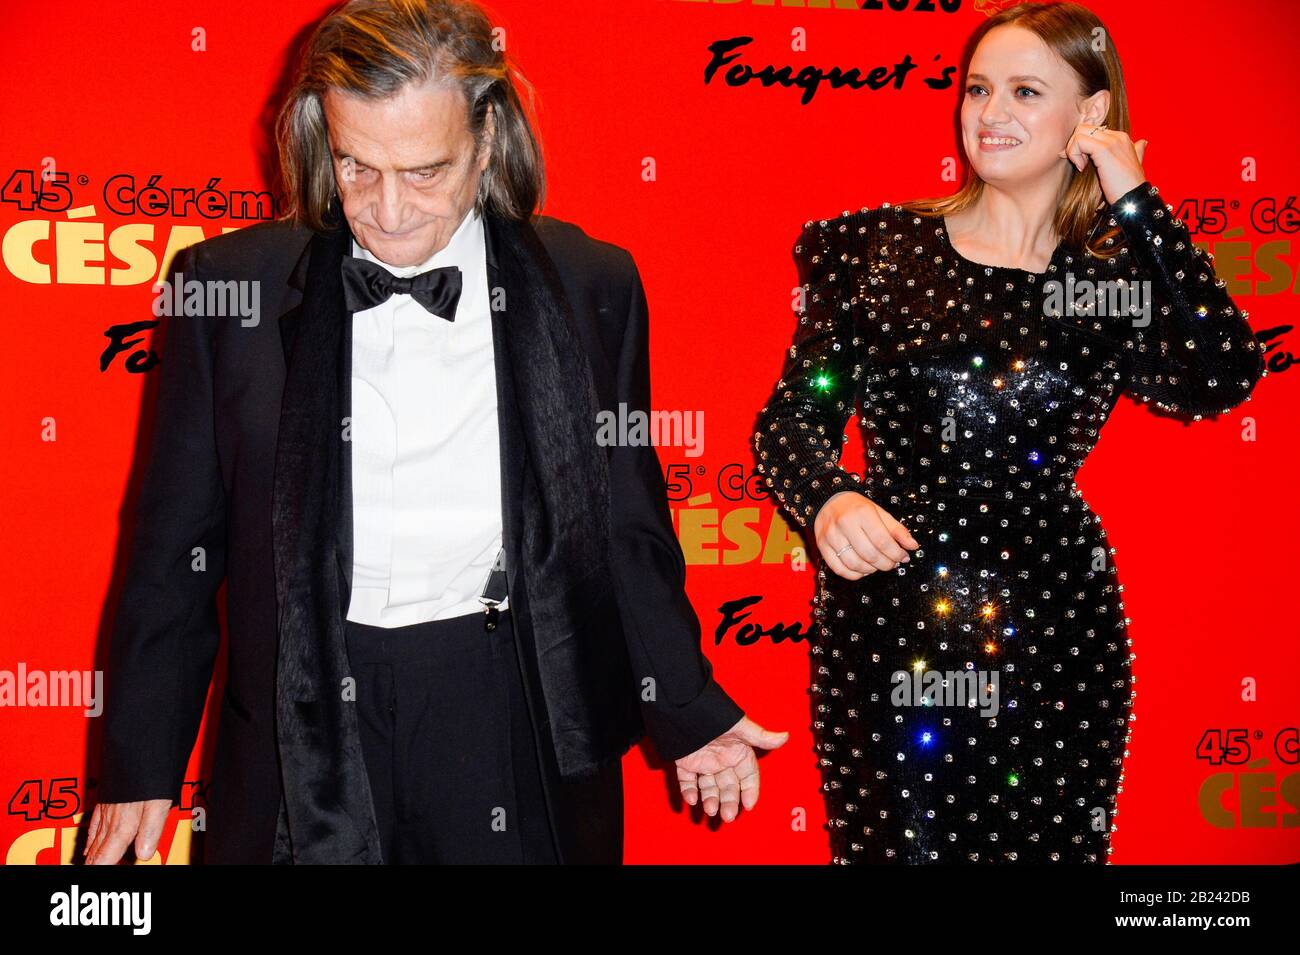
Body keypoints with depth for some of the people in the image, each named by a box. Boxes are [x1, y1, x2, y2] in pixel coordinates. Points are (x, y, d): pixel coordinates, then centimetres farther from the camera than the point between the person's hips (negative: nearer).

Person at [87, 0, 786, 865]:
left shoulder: (592, 287, 0)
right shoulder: (232, 284, -1)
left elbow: (628, 528, 8)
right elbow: (177, 545, 4)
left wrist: (690, 714, 6)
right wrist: (141, 764, 4)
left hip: (522, 721, 0)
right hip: (306, 729, 0)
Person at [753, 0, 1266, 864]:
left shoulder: (1117, 277, 3)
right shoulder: (877, 248, 3)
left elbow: (1223, 378, -16)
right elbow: (795, 415, 2)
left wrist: (1136, 204, -10)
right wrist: (828, 498, -20)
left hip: (1053, 629, 1)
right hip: (886, 620, 0)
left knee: (1050, 845, 11)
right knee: (893, 844, 6)